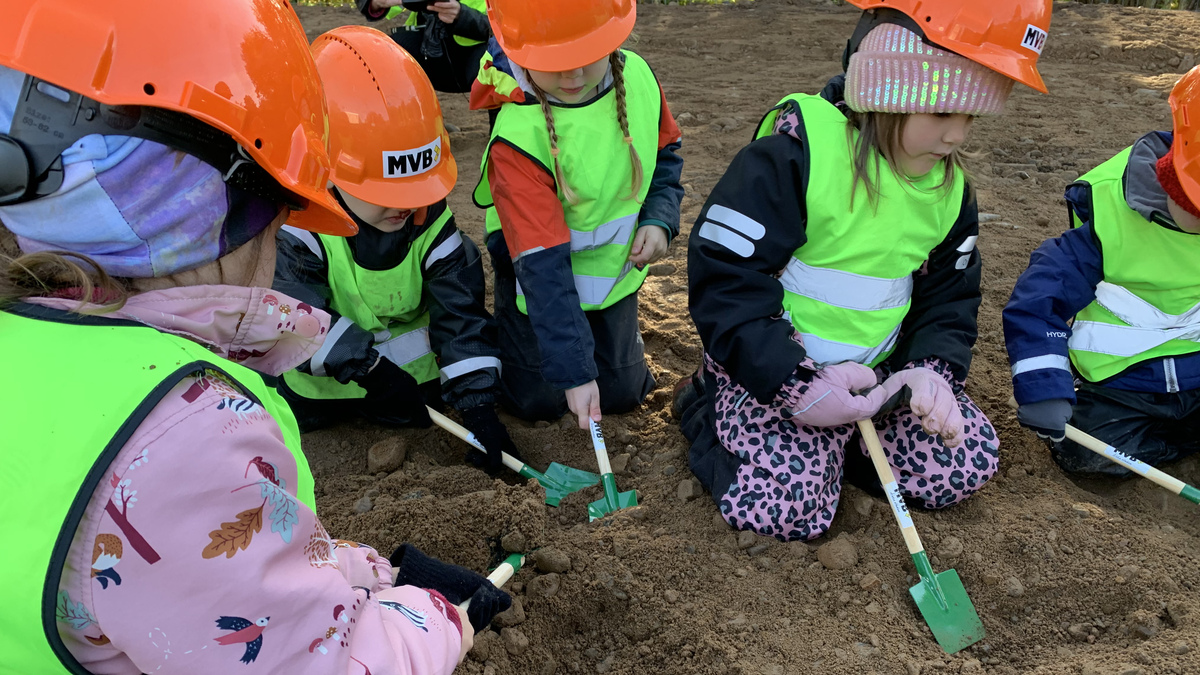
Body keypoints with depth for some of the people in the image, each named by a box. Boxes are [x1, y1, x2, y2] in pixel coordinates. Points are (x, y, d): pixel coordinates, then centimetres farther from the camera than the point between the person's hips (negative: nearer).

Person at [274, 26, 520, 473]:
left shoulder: (430, 219, -20)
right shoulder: (298, 226, -26)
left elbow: (460, 311, -21)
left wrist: (477, 402, -28)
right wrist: (370, 367, -33)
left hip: (410, 360, 1)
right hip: (324, 371, -1)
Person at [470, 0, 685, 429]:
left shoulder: (636, 77, -16)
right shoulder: (518, 139, -33)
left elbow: (664, 155, 5)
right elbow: (543, 265, -33)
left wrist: (659, 218, -14)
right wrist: (574, 371, -34)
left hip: (615, 271, 4)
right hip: (543, 281, -4)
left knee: (622, 393, 13)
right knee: (538, 401, 7)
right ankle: (505, 329, 35)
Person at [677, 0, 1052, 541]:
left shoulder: (948, 189, 4)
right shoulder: (795, 156, -20)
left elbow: (949, 301, 11)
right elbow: (723, 279, -22)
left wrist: (932, 370, -11)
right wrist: (797, 385, -27)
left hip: (875, 371, 7)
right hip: (776, 367, -6)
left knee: (969, 464, -4)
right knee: (787, 505, -22)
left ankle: (834, 439, 13)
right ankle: (706, 408, 5)